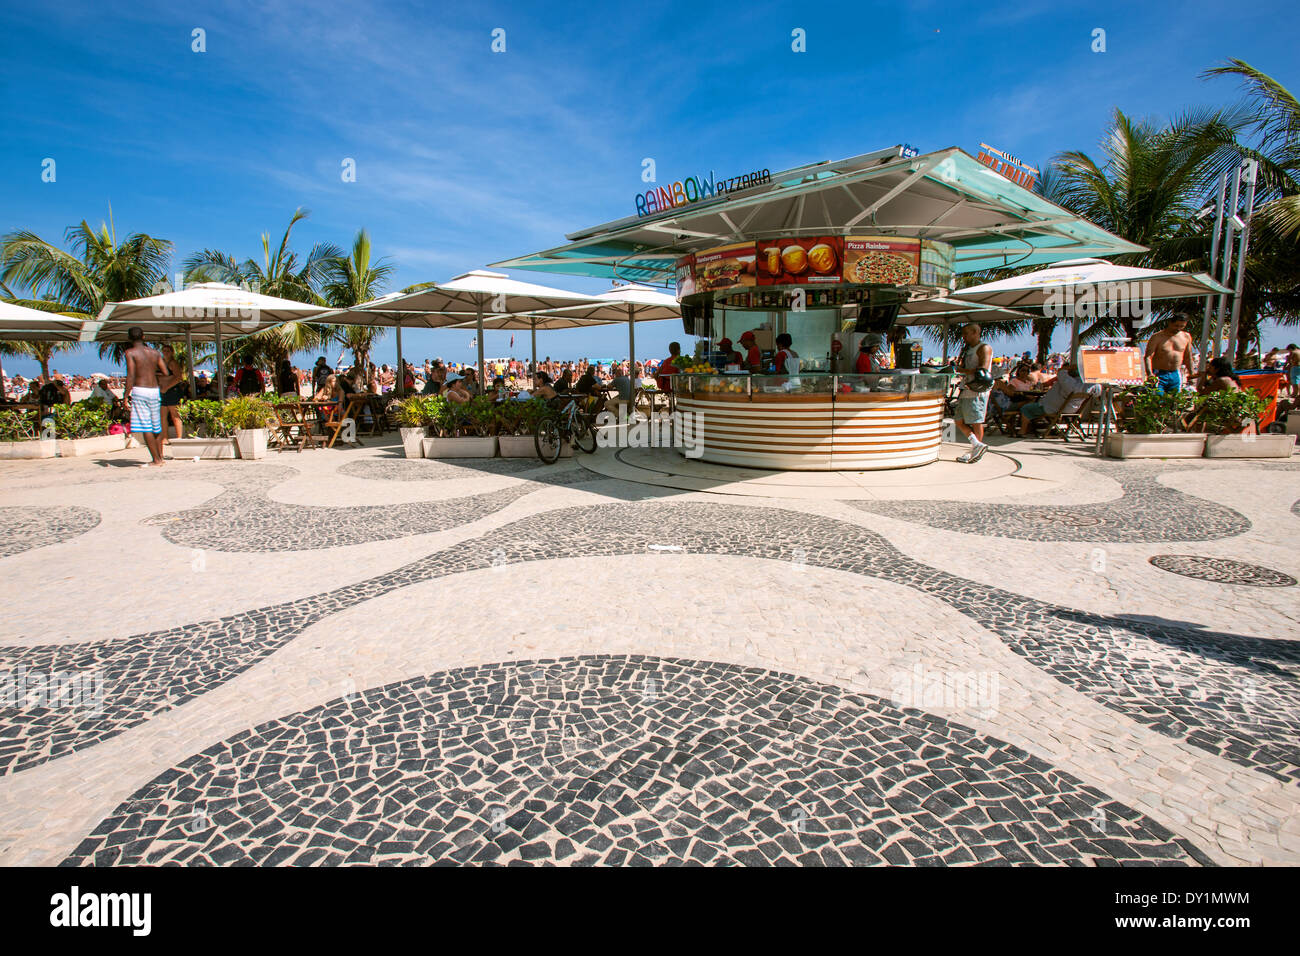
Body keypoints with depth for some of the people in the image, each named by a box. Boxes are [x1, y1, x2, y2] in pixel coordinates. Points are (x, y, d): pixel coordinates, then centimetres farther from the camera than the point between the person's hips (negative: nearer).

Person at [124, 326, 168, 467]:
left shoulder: (131, 352, -5)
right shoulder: (154, 353, 8)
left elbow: (131, 376, -12)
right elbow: (165, 373, 5)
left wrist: (126, 395, -9)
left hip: (139, 391, -5)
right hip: (155, 391, 5)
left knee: (146, 427, -3)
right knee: (156, 426, 14)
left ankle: (156, 461, -5)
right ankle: (160, 457, 19)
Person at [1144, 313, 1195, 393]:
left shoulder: (1186, 337, 9)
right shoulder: (1157, 337, -7)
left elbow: (1188, 357, 19)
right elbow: (1147, 356, -14)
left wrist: (1191, 374, 18)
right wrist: (1149, 374, -27)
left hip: (1176, 375, 5)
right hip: (1159, 375, -5)